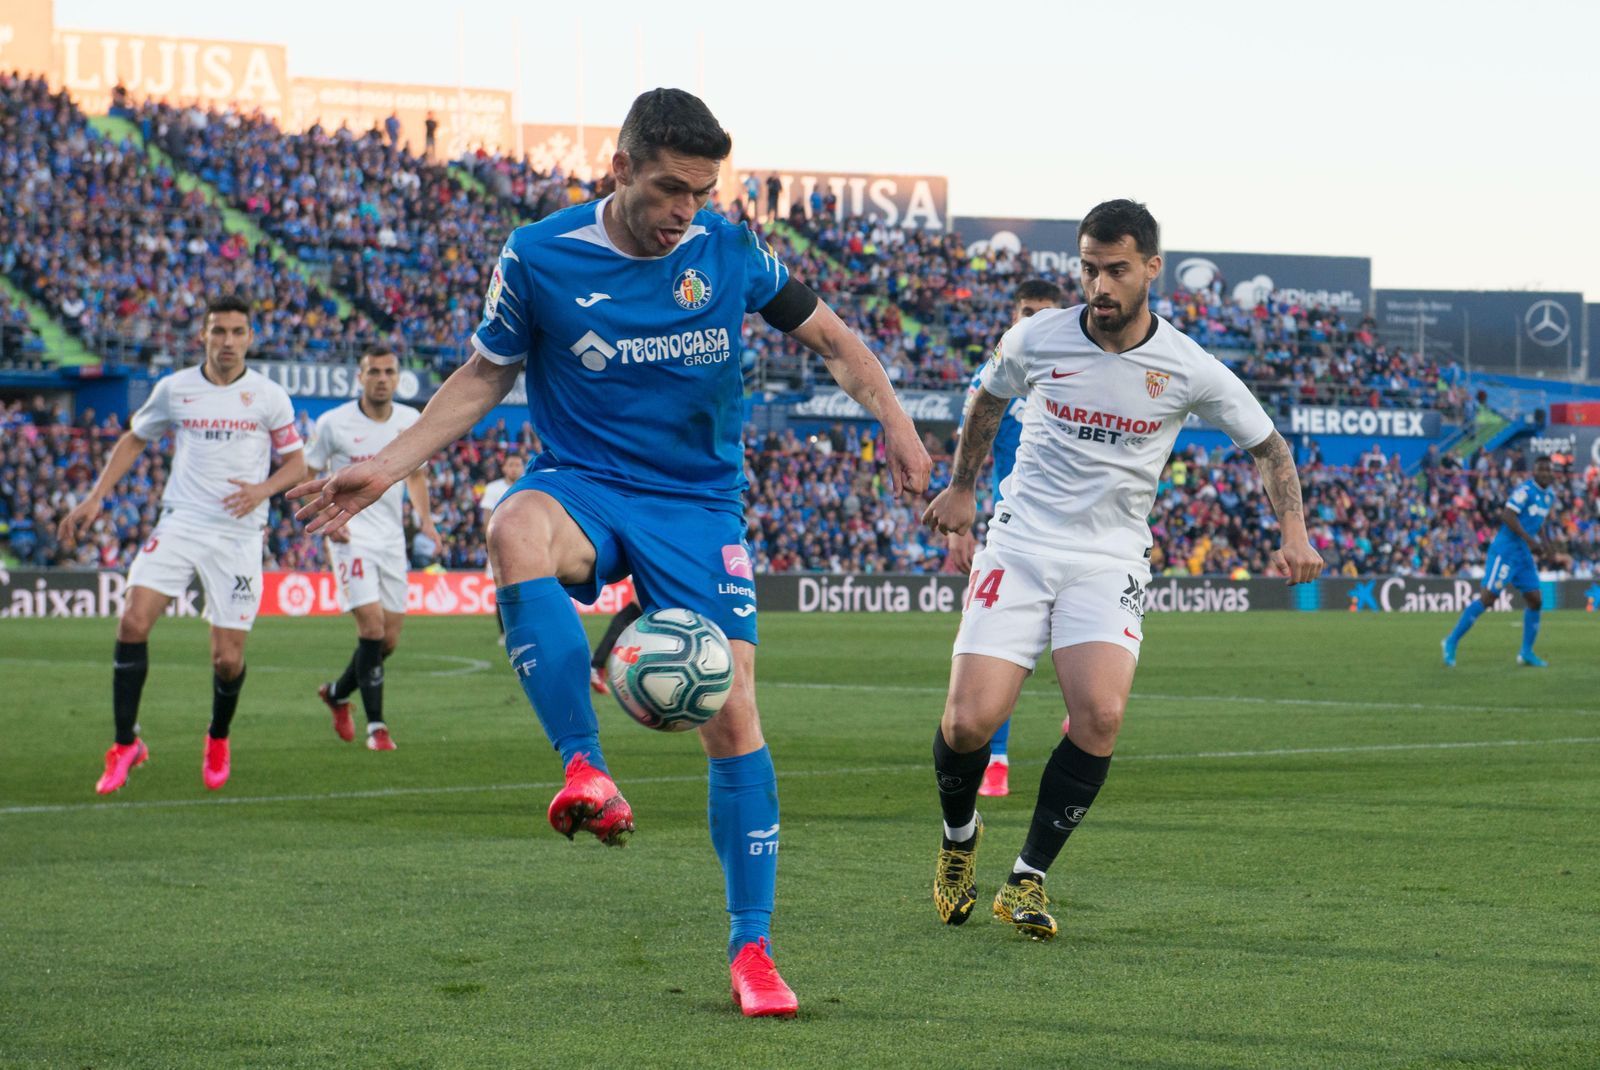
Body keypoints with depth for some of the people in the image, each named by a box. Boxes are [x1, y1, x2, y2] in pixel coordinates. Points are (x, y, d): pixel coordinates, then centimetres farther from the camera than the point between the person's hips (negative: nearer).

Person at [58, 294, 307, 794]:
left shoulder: (269, 396, 0)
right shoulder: (174, 389, 4)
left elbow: (296, 463, 7)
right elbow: (134, 439, 17)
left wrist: (262, 490, -14)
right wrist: (94, 498, 8)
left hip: (238, 533, -1)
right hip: (180, 523, 1)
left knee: (227, 659, -3)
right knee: (133, 621, -18)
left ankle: (218, 739, 29)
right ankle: (125, 744, -6)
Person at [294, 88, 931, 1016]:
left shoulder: (732, 254, -4)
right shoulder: (539, 260, -7)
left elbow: (829, 337, 11)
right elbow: (484, 378, 7)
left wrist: (893, 420, -3)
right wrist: (384, 469, 0)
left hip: (700, 505, 1)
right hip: (585, 485, -1)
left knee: (732, 716, -9)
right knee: (517, 531, -39)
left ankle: (751, 949, 4)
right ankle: (587, 773, -38)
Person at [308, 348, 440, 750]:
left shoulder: (412, 422, 5)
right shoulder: (333, 423, -7)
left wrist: (425, 519, 4)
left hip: (392, 538, 5)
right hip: (351, 536, -5)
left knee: (390, 639, 5)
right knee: (372, 624, -18)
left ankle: (336, 694, 32)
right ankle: (376, 725, -9)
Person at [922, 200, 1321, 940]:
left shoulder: (1189, 371, -6)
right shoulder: (1036, 338, -3)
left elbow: (1267, 444, 8)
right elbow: (991, 397, 20)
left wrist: (1293, 533, -6)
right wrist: (960, 489, 27)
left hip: (1110, 560, 0)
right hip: (1019, 546, 1)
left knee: (1100, 715, -24)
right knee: (970, 720, -14)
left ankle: (1028, 879, -7)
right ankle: (960, 836, 20)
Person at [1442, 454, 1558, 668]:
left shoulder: (1550, 496, 12)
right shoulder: (1525, 490, -15)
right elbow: (1507, 515, -25)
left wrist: (1543, 541, 12)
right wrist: (1529, 540, -27)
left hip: (1524, 555, 9)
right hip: (1506, 551, -9)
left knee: (1535, 601, 6)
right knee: (1488, 598, -11)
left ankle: (1526, 653, 16)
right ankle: (1452, 642, -3)